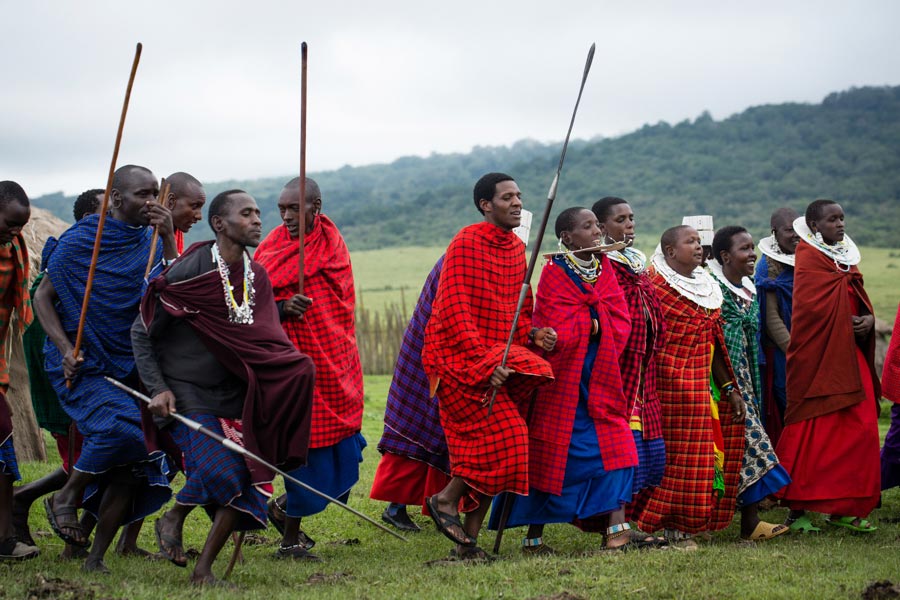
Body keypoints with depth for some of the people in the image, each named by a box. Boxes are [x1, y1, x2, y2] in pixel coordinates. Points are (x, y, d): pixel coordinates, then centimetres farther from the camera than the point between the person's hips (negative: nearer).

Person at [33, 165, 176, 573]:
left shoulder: (151, 243, 7)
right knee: (123, 427, -29)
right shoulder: (80, 240, -5)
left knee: (131, 466, -1)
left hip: (128, 368, 5)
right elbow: (43, 297, 0)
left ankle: (95, 559, 9)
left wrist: (168, 239, -15)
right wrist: (65, 348, -13)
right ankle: (67, 497, -4)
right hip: (81, 367, -5)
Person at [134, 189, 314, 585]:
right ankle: (172, 520, 8)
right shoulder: (189, 271, -12)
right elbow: (141, 333, -5)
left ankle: (203, 570, 5)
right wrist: (158, 388, -13)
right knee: (219, 470, -23)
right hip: (187, 393, -6)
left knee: (245, 478, -7)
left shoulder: (257, 276, 7)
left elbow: (267, 343, 15)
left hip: (234, 395, 6)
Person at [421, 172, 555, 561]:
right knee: (503, 434, -17)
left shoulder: (516, 248, 12)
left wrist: (533, 334, -3)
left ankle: (468, 540, 9)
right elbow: (454, 311, -17)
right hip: (459, 356, -7)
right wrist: (486, 361, -23)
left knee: (488, 449, 4)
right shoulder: (467, 243, -11)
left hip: (497, 357, 8)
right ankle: (446, 499, -1)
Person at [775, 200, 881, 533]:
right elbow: (812, 309, -19)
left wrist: (868, 319, -5)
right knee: (814, 433, -6)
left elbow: (859, 301, 17)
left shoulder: (845, 257, 17)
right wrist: (852, 323, -12)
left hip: (849, 355, 8)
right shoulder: (808, 259, -9)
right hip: (818, 358, -8)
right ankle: (798, 510, -1)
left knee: (860, 429, 4)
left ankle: (843, 508, 11)